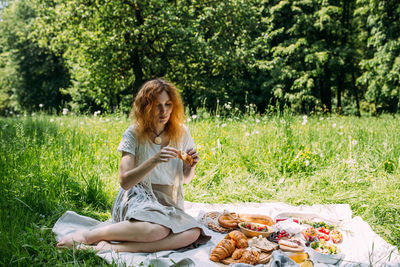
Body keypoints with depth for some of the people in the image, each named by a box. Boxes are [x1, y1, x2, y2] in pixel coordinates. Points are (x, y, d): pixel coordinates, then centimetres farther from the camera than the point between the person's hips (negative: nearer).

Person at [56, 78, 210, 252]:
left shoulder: (181, 133, 5)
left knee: (193, 234, -30)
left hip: (168, 205, 4)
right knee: (157, 229, -39)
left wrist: (192, 166, -8)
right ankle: (88, 235, -20)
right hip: (136, 200, -4)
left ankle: (114, 247, -30)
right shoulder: (134, 135, -5)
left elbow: (186, 179, 15)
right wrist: (154, 161, -25)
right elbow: (124, 182, -13)